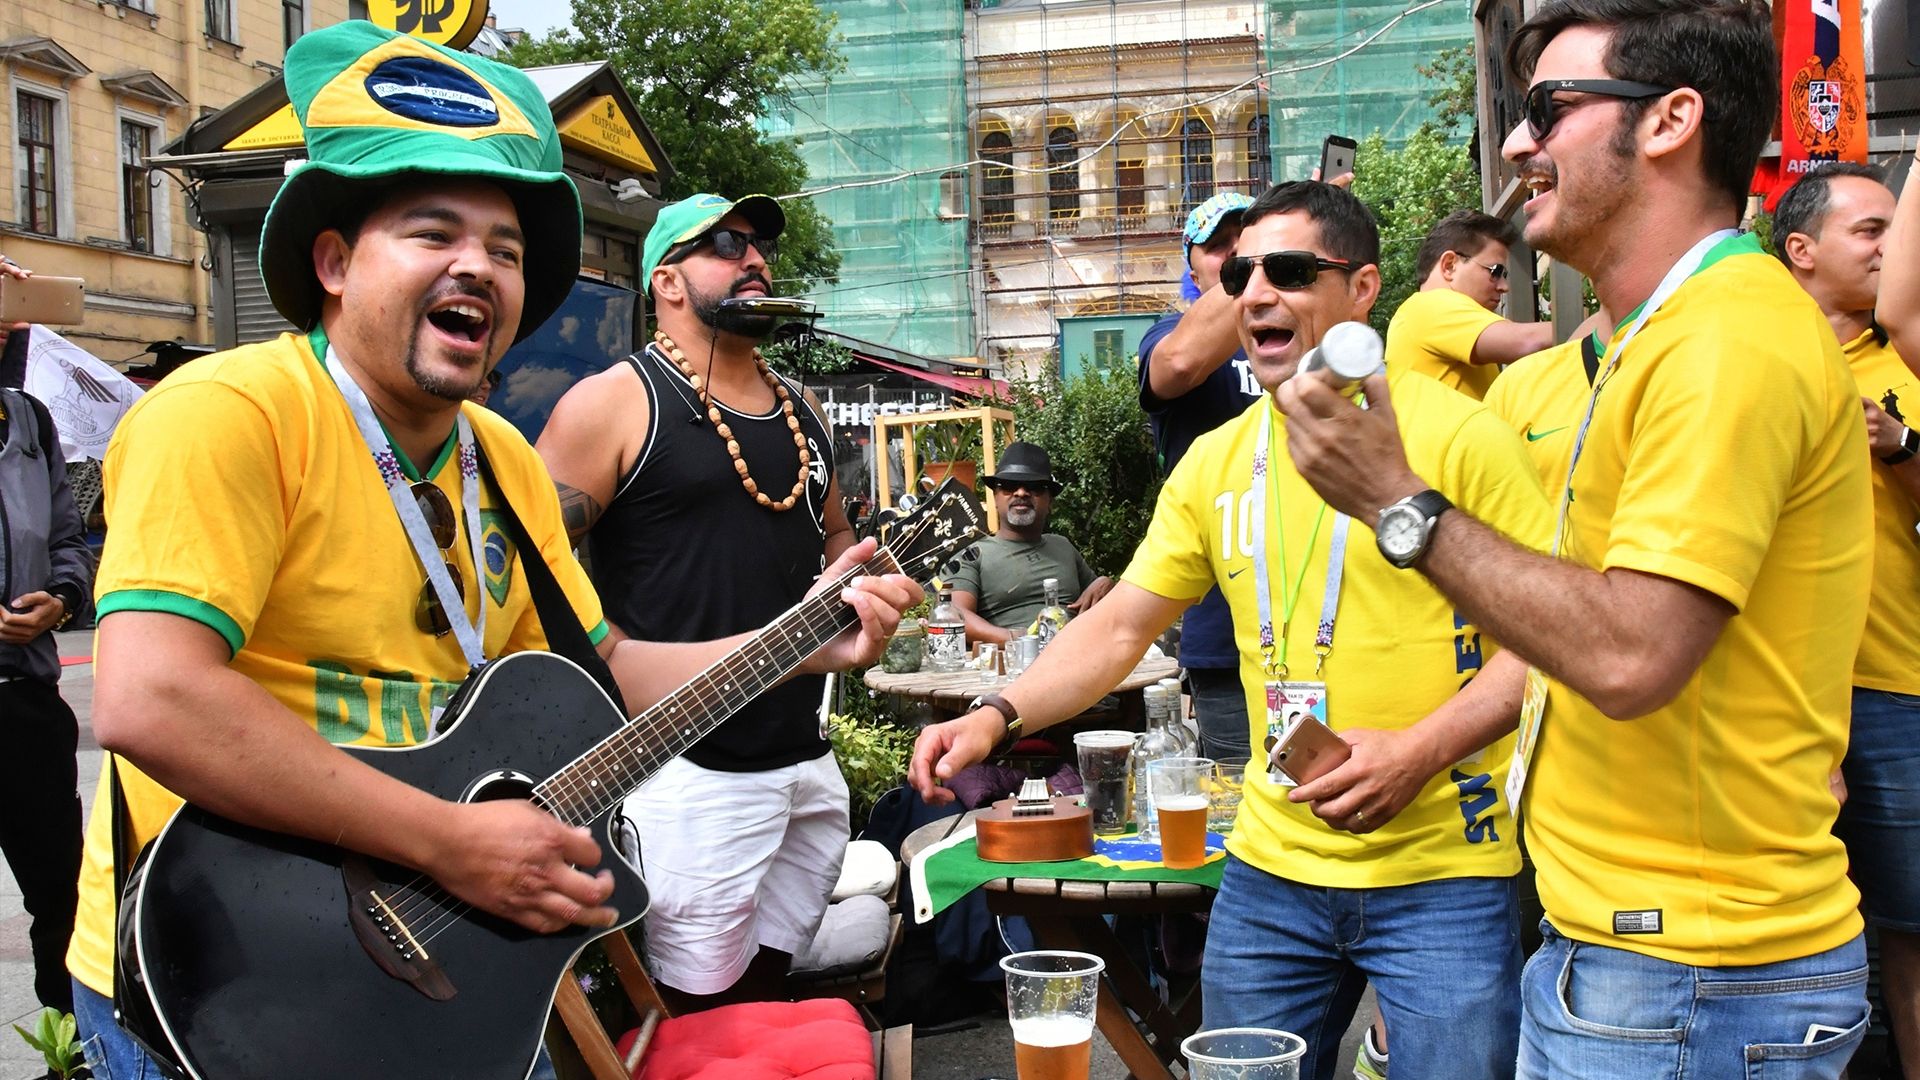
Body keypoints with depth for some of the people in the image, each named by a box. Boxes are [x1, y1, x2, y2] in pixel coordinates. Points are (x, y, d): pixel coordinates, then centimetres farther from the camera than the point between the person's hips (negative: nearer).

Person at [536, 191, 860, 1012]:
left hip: (804, 755, 7)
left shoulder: (801, 410, 16)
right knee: (699, 1013, -3)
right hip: (692, 770, -7)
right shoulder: (615, 402, -6)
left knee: (766, 991, 16)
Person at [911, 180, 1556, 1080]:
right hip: (1271, 868, 5)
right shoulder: (1216, 462, 8)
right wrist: (996, 718, -5)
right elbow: (1117, 629, 10)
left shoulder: (1456, 435, -7)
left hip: (1440, 874, -4)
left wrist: (1424, 749, -20)